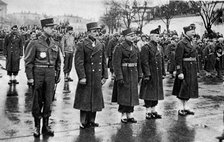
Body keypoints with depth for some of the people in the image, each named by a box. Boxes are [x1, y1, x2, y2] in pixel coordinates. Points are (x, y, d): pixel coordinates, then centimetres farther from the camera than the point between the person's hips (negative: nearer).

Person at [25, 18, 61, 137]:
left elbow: (58, 62, 17)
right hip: (38, 74, -4)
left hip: (50, 74, 4)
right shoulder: (35, 43, -5)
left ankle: (46, 126, 18)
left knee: (48, 101, 7)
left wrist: (57, 75, 14)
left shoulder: (54, 44, 10)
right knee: (37, 101, 5)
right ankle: (37, 127, 18)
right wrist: (30, 77, -11)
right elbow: (28, 61, -7)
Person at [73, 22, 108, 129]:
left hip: (97, 79, 5)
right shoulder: (81, 44, -6)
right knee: (85, 100, 2)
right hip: (86, 78, -5)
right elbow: (78, 62, -12)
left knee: (95, 100, 11)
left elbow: (104, 62, 13)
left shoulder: (101, 45, 11)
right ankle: (84, 122, 13)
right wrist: (82, 77, -18)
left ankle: (91, 121, 23)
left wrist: (104, 76, 8)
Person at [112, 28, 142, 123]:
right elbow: (116, 63, -15)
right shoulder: (119, 48, -10)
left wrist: (139, 75, 10)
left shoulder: (135, 48, 10)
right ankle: (123, 115, 12)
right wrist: (119, 77, -20)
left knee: (132, 94, 9)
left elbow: (138, 62, 15)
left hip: (133, 74, 6)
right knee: (124, 95, 1)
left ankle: (130, 115, 19)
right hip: (124, 74, -6)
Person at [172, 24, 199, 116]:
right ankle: (182, 108, 10)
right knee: (184, 88, -1)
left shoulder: (190, 42, 13)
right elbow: (178, 59, -18)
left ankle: (185, 107, 22)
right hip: (185, 69, -9)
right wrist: (179, 72, -22)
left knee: (189, 89, 12)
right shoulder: (181, 44, -14)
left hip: (192, 69, 9)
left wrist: (195, 70, 18)